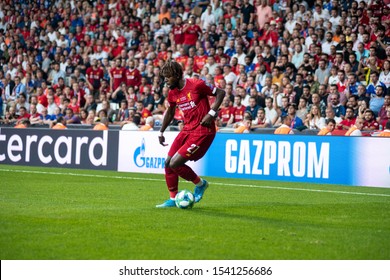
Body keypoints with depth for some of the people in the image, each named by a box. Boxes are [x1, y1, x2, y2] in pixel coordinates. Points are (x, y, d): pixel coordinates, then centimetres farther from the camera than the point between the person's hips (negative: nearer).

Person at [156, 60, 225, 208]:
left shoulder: (196, 85, -16)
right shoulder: (172, 93, 5)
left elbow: (220, 93, -8)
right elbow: (170, 112, 24)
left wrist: (211, 114, -17)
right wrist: (161, 132, 24)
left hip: (202, 131, -8)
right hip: (187, 129, 8)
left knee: (174, 164, -14)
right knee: (168, 163, 3)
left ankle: (200, 184, 10)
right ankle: (173, 199, 16)